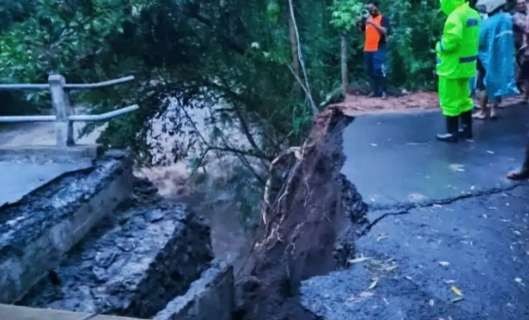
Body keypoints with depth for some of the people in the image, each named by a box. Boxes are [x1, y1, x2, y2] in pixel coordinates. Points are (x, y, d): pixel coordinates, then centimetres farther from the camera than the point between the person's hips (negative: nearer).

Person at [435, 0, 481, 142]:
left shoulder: (456, 15, -21)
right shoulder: (474, 14, 9)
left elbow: (451, 40, -29)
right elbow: (475, 39, 15)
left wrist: (440, 46, -11)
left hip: (453, 66, -9)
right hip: (466, 65, 9)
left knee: (449, 100, 2)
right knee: (463, 97, 19)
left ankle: (452, 133, 8)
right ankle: (467, 129, 27)